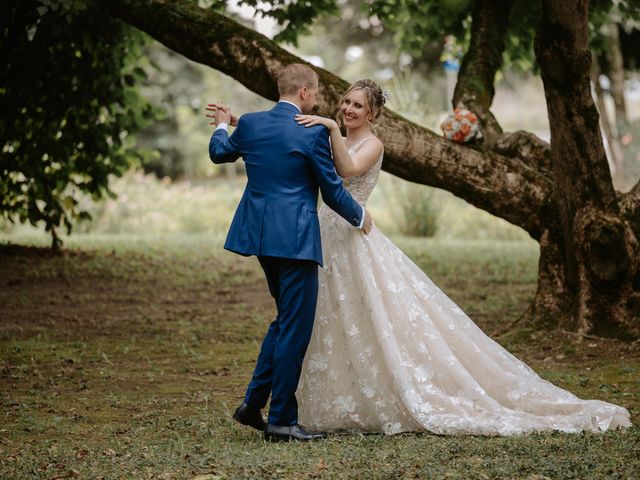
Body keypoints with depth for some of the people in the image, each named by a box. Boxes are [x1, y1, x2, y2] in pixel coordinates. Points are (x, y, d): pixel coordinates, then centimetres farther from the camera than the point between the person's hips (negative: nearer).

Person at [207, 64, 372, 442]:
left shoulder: (250, 124, 5)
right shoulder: (313, 133, -12)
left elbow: (219, 153, 24)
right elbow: (332, 190, -5)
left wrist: (222, 125, 46)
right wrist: (359, 217, 14)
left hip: (261, 236, 7)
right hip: (295, 238, -7)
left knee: (285, 320, 21)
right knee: (295, 328, 0)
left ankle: (253, 403, 20)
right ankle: (282, 420, 3)